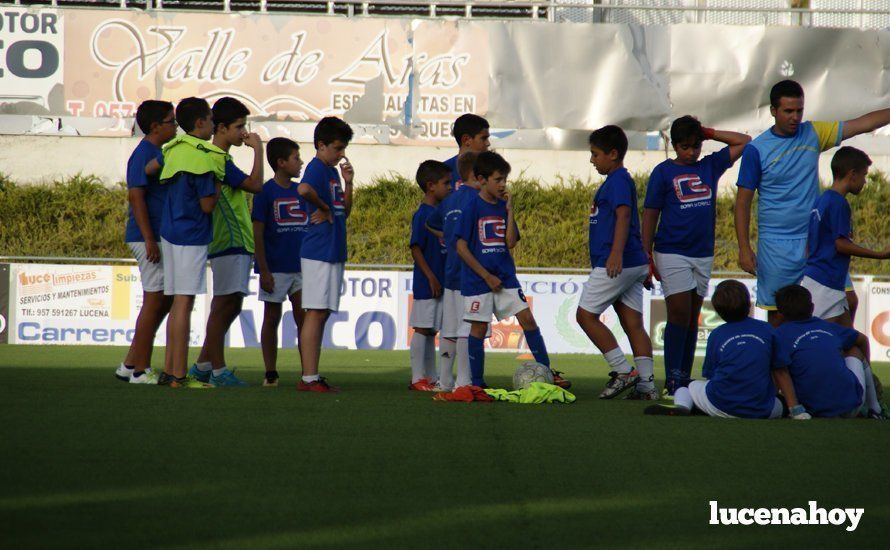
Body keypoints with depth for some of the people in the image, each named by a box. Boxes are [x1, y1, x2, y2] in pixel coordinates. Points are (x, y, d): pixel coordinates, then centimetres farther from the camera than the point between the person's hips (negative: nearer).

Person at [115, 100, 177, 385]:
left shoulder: (156, 153, 17)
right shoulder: (144, 154, -13)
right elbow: (136, 196, -19)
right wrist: (149, 239, -23)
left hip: (159, 238, 10)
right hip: (148, 238, -10)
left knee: (165, 300, 12)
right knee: (155, 300, -6)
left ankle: (131, 364, 16)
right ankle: (140, 370, -2)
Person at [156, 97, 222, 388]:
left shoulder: (173, 151, 10)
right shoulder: (202, 157, -15)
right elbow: (208, 204, -17)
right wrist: (218, 180, 0)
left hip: (171, 233, 9)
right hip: (191, 237, -9)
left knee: (178, 302, 13)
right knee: (184, 302, -8)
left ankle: (169, 370, 14)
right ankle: (178, 375, -8)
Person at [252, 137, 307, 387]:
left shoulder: (302, 192, 9)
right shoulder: (265, 192, -6)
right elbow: (258, 233, -8)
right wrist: (264, 270, -12)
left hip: (302, 267, 4)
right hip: (275, 269, -4)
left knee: (304, 319, -1)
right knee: (272, 318, 5)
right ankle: (270, 373, 11)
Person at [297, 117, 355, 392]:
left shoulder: (333, 171, 18)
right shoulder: (316, 168, -11)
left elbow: (345, 211, 21)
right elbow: (304, 189, -34)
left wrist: (348, 183, 8)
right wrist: (323, 207, -18)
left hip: (334, 253, 9)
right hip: (318, 253, -9)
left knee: (322, 314, 10)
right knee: (316, 313, -9)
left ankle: (311, 377, 13)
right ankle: (309, 378, -9)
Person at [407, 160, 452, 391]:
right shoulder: (422, 214, -13)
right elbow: (416, 248, -17)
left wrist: (445, 278, 17)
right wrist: (431, 277, -19)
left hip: (440, 283, 8)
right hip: (426, 284, -8)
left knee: (431, 331, 12)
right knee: (422, 329, -3)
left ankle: (432, 378, 16)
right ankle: (418, 378, 1)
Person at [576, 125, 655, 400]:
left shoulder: (618, 180, -10)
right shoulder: (618, 180, 20)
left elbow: (623, 215, -24)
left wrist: (616, 254, -37)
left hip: (615, 265, -10)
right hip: (634, 265, 10)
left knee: (586, 315, -4)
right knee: (633, 324, 5)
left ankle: (623, 371, -6)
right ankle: (646, 385, 1)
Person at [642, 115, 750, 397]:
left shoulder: (710, 166, 10)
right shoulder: (663, 172, 0)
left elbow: (743, 141, 16)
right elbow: (650, 214, 0)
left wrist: (708, 133, 8)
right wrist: (646, 256, -5)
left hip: (703, 254, 4)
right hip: (672, 253, -4)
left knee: (692, 318, 7)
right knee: (679, 314, -11)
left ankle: (684, 379, 11)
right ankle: (672, 381, -8)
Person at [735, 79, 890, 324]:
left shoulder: (813, 134, 4)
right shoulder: (756, 149, -6)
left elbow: (862, 124, 4)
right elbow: (743, 201, -5)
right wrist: (744, 248, -10)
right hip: (776, 246, -3)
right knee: (777, 313, 4)